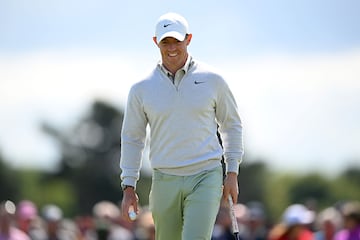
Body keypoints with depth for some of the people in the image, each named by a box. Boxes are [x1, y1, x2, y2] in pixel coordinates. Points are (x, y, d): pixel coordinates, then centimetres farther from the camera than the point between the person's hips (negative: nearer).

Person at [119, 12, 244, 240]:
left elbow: (232, 125, 13)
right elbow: (132, 138, 11)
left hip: (206, 178, -2)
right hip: (165, 181, 2)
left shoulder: (212, 80, 3)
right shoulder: (142, 89, 5)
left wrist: (232, 173, 7)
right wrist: (129, 187, 6)